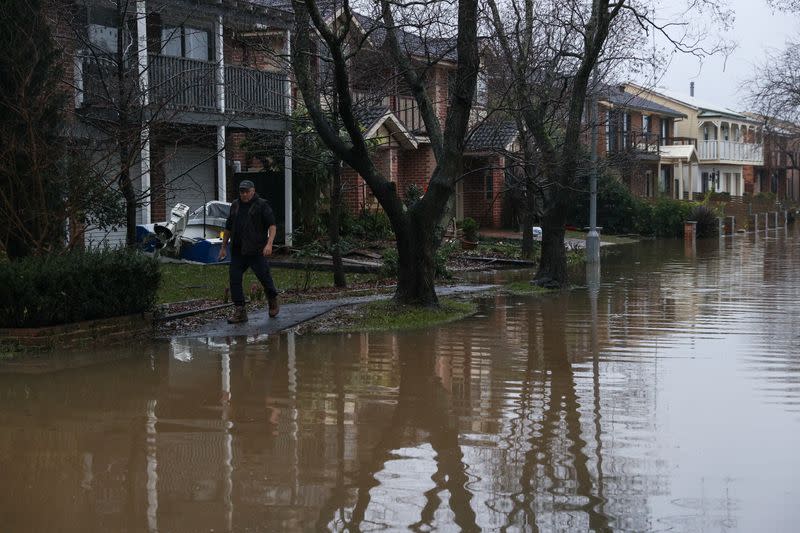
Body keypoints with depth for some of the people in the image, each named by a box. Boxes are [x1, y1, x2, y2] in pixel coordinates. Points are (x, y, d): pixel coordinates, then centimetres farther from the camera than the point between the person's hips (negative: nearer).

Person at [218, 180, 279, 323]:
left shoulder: (262, 205, -2)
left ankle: (273, 301, 27)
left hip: (256, 251, -5)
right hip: (237, 251, 5)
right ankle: (240, 311, 2)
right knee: (234, 278, -3)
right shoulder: (235, 206, 15)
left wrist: (269, 243, -24)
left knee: (264, 277, 0)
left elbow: (272, 225, -10)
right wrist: (224, 247, 21)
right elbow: (228, 228, 23)